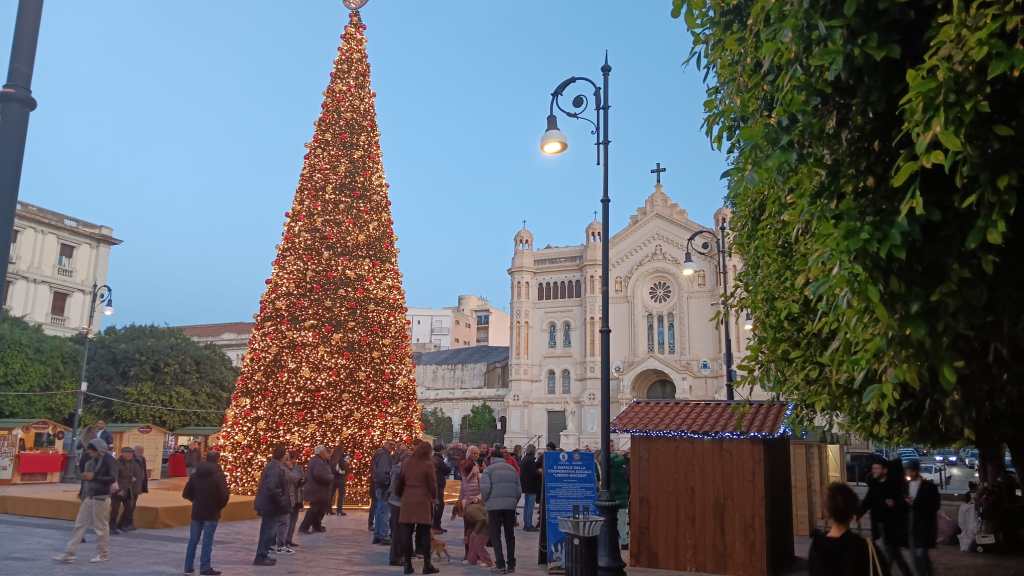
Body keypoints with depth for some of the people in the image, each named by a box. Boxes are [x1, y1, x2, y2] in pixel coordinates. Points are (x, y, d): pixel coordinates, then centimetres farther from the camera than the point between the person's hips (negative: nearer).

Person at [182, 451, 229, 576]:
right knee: (207, 541, -1)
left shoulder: (196, 474, 4)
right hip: (211, 513, -5)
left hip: (197, 512, 5)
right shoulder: (218, 475, -12)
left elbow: (186, 493, 5)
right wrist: (220, 506, -1)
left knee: (193, 540, 13)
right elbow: (224, 495, -19)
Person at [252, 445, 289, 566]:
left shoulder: (270, 466, 9)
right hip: (271, 505, -10)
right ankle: (260, 557, 5)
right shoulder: (276, 468, -21)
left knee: (267, 531, 18)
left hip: (265, 503, 10)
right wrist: (281, 502, -20)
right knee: (269, 531, -1)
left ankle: (263, 555, 26)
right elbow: (272, 488, -31)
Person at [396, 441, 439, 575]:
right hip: (423, 501, -4)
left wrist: (400, 495, 23)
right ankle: (427, 564, 5)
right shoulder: (428, 464, -6)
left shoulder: (406, 462, 7)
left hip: (407, 501, 4)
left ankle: (408, 564, 10)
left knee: (407, 533, 7)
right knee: (424, 533, 3)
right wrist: (434, 497, 10)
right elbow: (432, 484, -5)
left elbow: (400, 481, 11)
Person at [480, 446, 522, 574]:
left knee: (496, 535, 5)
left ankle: (500, 564, 0)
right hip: (510, 506, 4)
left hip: (494, 506, -4)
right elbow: (519, 490, 10)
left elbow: (485, 488, -12)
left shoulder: (488, 469, 0)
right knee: (510, 535, 14)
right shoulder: (512, 469, 13)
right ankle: (511, 564, 17)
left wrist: (485, 501, 3)